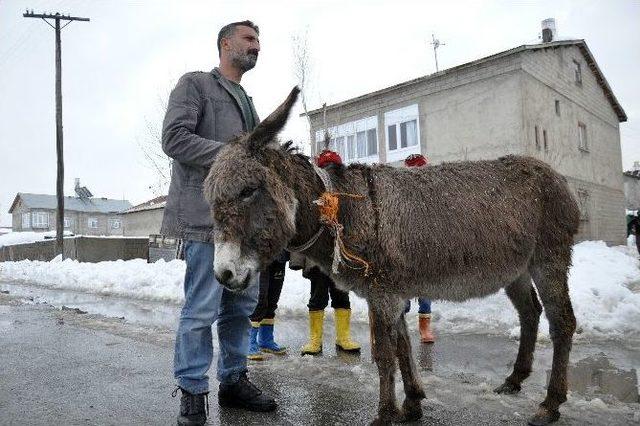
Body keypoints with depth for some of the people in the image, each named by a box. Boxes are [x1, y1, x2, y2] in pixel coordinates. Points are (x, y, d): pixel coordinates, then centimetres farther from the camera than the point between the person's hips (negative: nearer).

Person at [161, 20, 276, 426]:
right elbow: (174, 138, -11)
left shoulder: (246, 100, 26)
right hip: (207, 215, -8)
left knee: (243, 304, 12)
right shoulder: (195, 83, 3)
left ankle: (234, 380, 26)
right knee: (202, 309, -4)